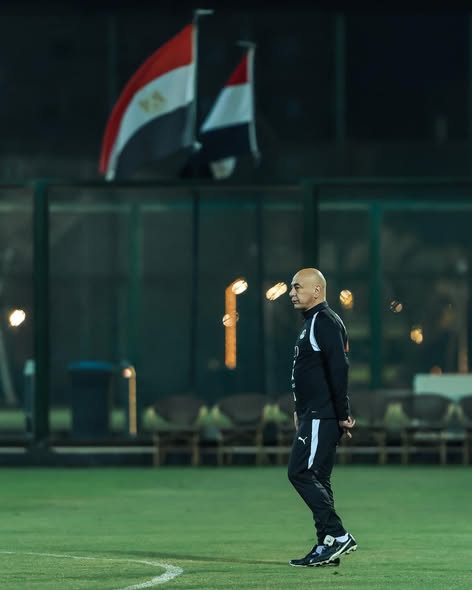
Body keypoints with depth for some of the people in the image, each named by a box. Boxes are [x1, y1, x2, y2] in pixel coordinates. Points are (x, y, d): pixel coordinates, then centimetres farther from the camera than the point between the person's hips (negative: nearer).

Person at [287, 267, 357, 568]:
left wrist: (343, 415, -22)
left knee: (301, 473, -13)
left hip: (322, 418, -11)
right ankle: (328, 545, 13)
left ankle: (338, 535, -13)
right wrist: (301, 411, 21)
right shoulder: (312, 322, 19)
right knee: (317, 479, 11)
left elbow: (339, 368, -21)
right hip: (313, 417, 11)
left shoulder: (325, 321, -13)